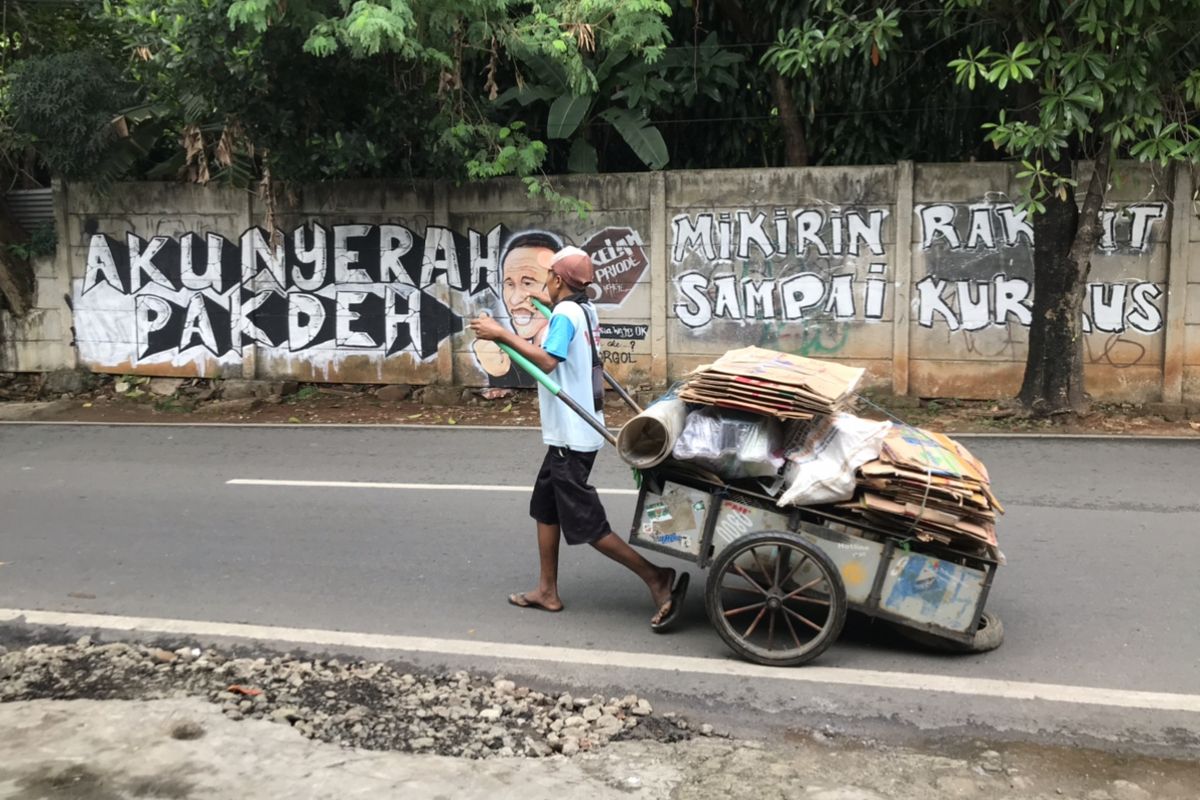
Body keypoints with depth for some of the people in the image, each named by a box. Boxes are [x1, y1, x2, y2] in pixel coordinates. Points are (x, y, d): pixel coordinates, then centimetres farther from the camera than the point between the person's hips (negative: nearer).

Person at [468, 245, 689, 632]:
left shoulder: (565, 314, -18)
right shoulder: (586, 311, 10)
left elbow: (546, 361, -31)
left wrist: (501, 333, -26)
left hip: (571, 437, -10)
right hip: (571, 432, 10)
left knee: (585, 524, -6)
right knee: (545, 505, 17)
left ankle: (656, 577, -4)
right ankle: (547, 591, 24)